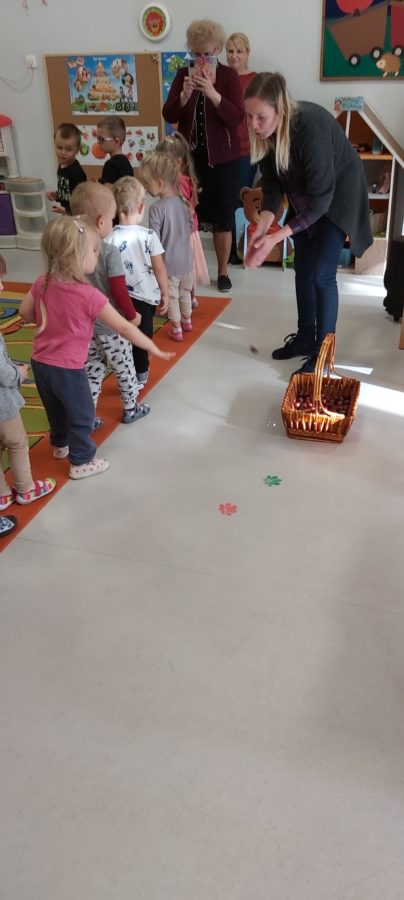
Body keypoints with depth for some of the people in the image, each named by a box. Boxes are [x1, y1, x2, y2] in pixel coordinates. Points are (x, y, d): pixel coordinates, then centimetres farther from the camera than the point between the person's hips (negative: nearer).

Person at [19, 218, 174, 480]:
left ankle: (61, 444, 52)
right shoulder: (89, 296, -22)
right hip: (67, 369, -7)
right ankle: (81, 462, 29)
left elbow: (25, 312, 9)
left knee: (57, 409, 29)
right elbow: (124, 328, -17)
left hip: (40, 363, 7)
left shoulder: (43, 283, -5)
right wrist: (153, 348, -8)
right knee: (83, 415, 14)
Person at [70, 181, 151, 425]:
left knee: (92, 371, 18)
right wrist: (132, 315, -4)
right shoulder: (110, 252, -22)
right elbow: (119, 291, -20)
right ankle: (130, 408, 35)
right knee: (124, 369, 17)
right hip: (111, 325, -5)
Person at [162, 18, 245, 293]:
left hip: (222, 159, -2)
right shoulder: (183, 74, 4)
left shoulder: (229, 76, -5)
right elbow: (169, 115, -4)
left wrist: (212, 93, -29)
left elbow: (238, 118, -17)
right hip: (190, 156, 2)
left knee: (223, 217, 5)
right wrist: (184, 95, -22)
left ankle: (223, 271, 20)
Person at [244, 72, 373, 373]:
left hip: (337, 194, -6)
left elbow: (320, 200, -34)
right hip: (304, 195, 7)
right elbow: (272, 184, -9)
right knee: (303, 269, 11)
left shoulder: (311, 129, -36)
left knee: (321, 275, -9)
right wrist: (261, 230, -23)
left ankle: (322, 351, 4)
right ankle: (305, 338, 26)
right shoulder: (265, 132, -17)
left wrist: (276, 237, -35)